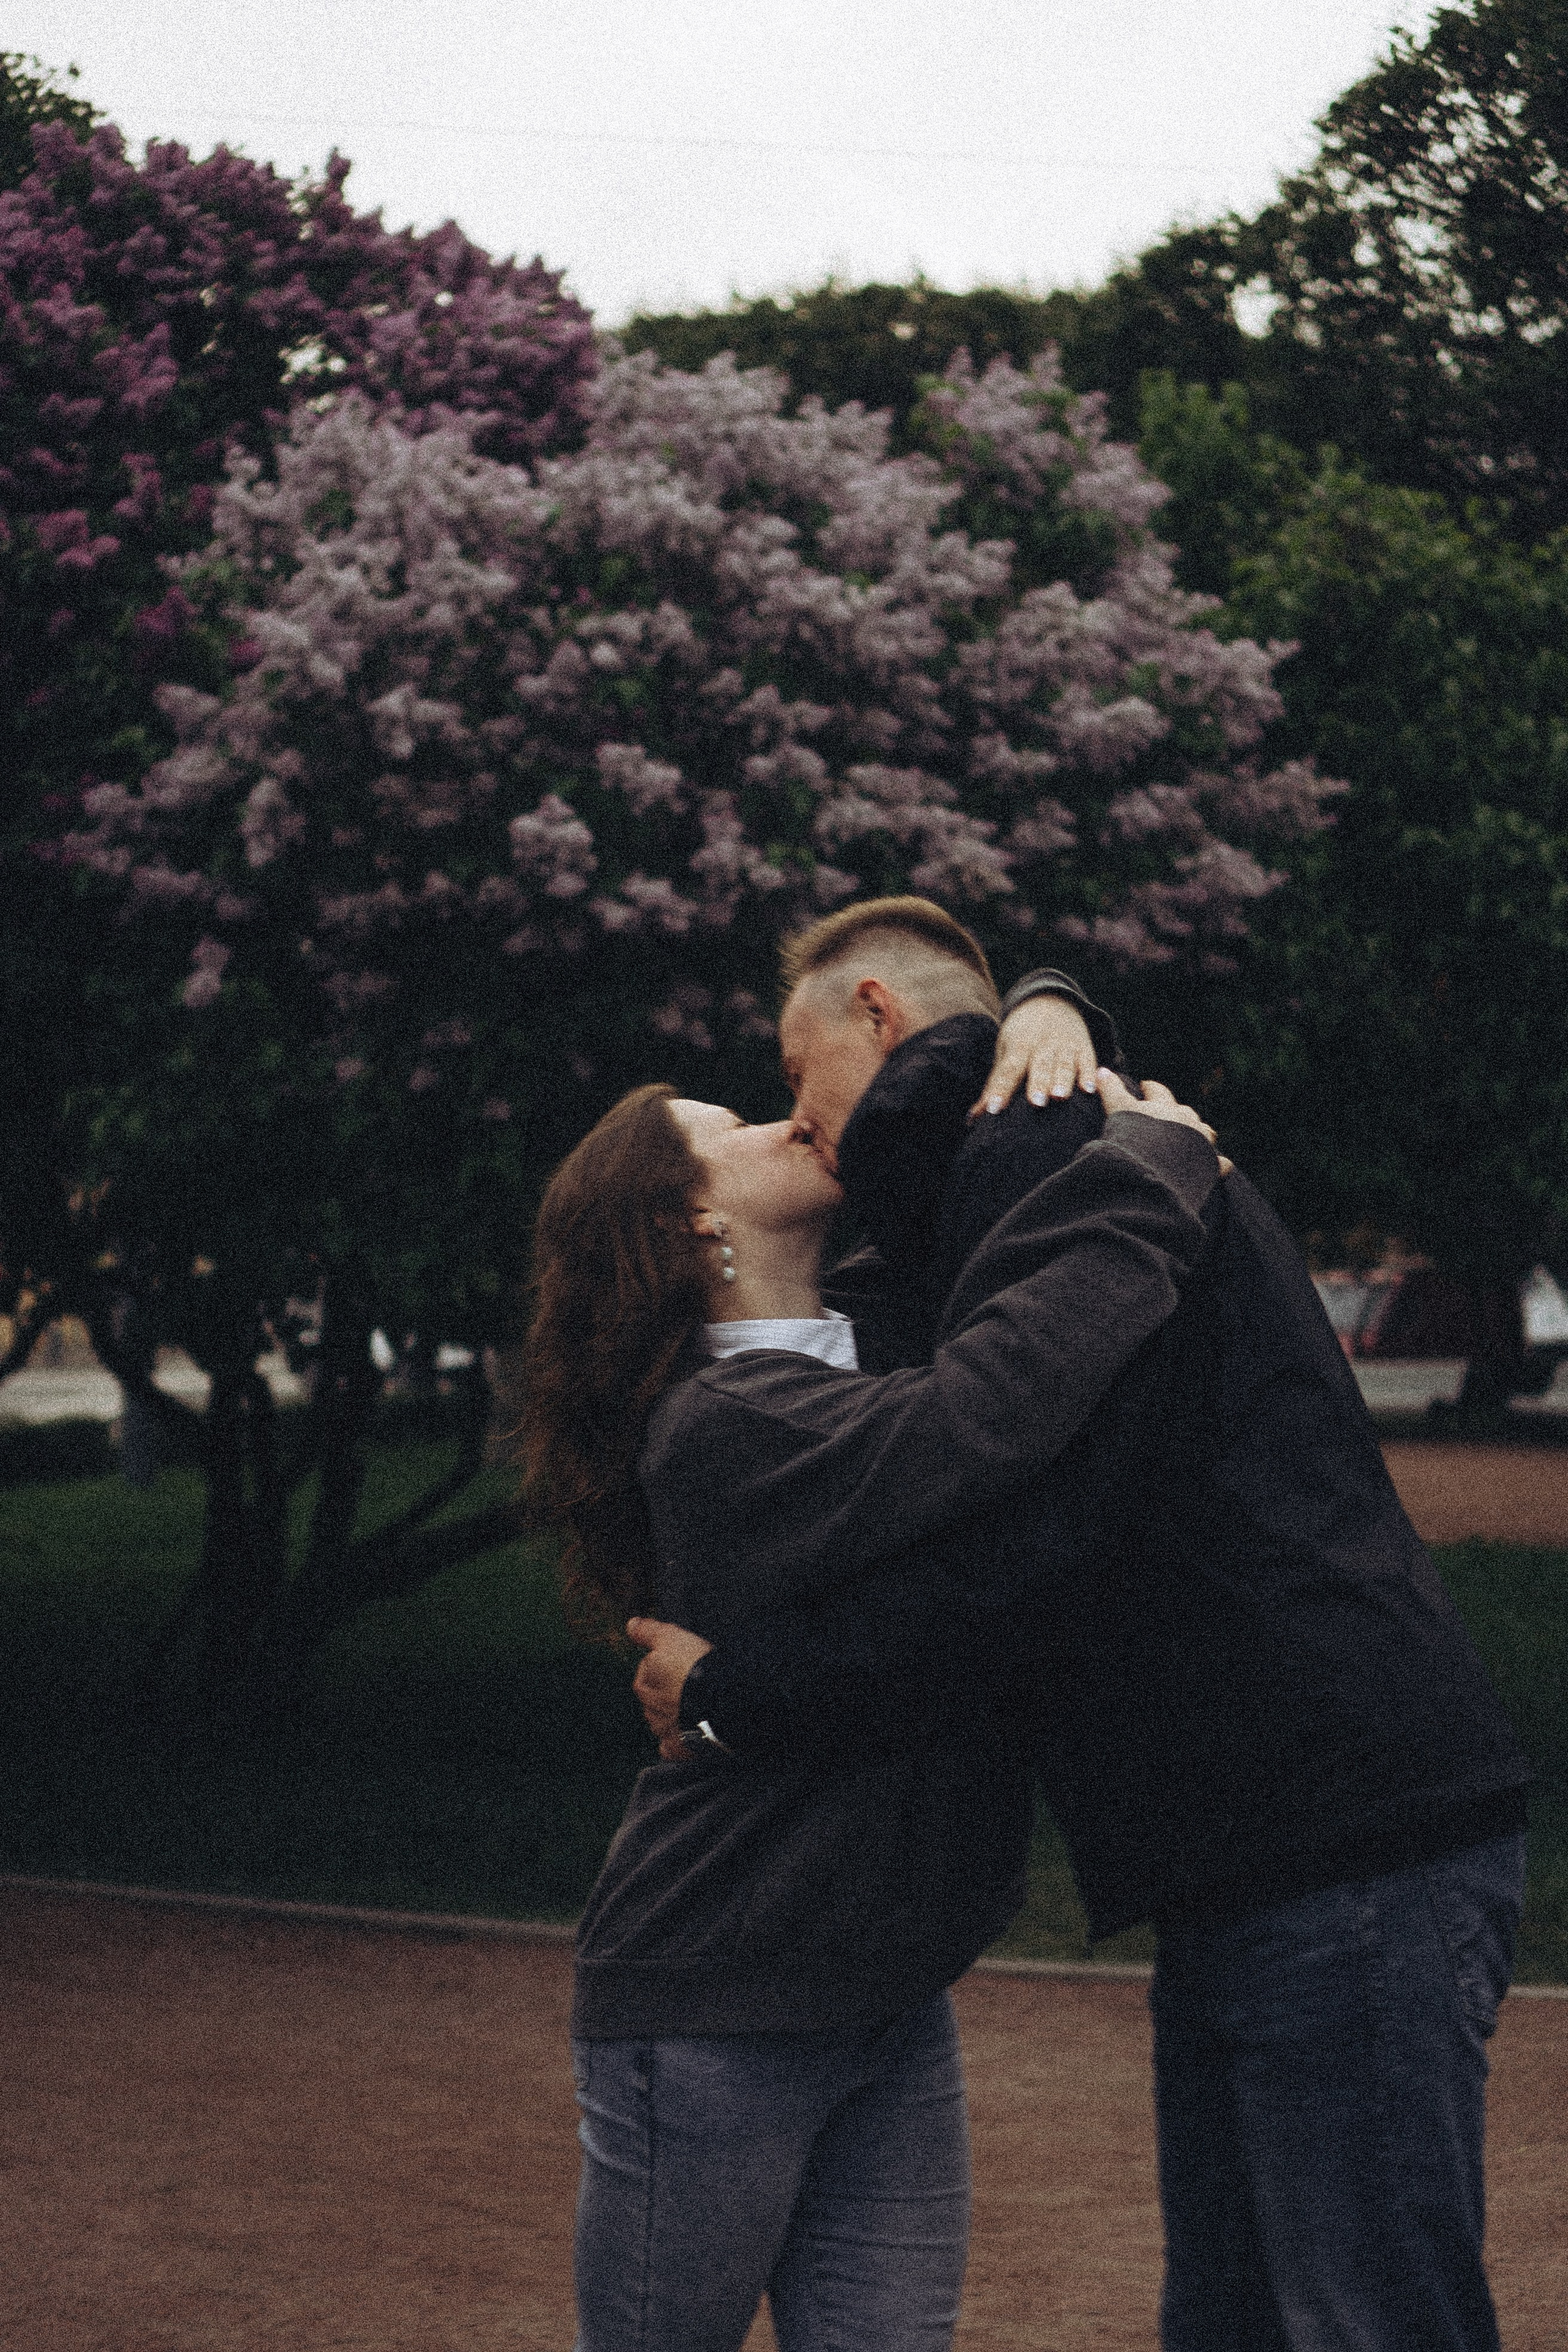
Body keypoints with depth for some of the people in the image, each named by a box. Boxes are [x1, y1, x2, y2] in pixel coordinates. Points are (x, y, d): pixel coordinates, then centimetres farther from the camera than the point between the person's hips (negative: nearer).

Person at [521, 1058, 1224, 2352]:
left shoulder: (866, 1357, 10)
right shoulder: (724, 1428, -21)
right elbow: (978, 1421, -35)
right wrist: (1149, 1177, -27)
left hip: (889, 1998, 8)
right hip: (713, 2018, -8)